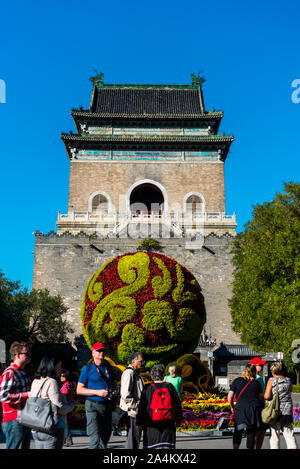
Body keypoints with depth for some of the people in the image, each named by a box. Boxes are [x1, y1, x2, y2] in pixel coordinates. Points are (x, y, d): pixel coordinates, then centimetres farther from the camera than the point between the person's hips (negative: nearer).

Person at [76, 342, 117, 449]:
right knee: (95, 439, -11)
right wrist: (97, 392, -16)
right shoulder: (87, 368, -3)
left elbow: (114, 383, 21)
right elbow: (79, 390, -6)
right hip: (93, 405, -6)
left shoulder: (108, 367, 13)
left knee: (106, 436, 13)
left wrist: (114, 391, -3)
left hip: (107, 405, 6)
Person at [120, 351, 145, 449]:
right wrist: (136, 407, -19)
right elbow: (125, 395, -22)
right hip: (132, 412, -10)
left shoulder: (136, 373, 18)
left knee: (136, 438, 16)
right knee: (132, 439, -5)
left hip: (137, 412, 10)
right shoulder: (128, 373, -15)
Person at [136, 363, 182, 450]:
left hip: (152, 424, -1)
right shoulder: (170, 387, 1)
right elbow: (177, 404, 6)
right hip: (168, 426, 1)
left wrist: (140, 423, 8)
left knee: (151, 446, 9)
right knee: (168, 446, 4)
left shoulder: (148, 389, -4)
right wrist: (178, 420, 16)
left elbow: (142, 407, 0)